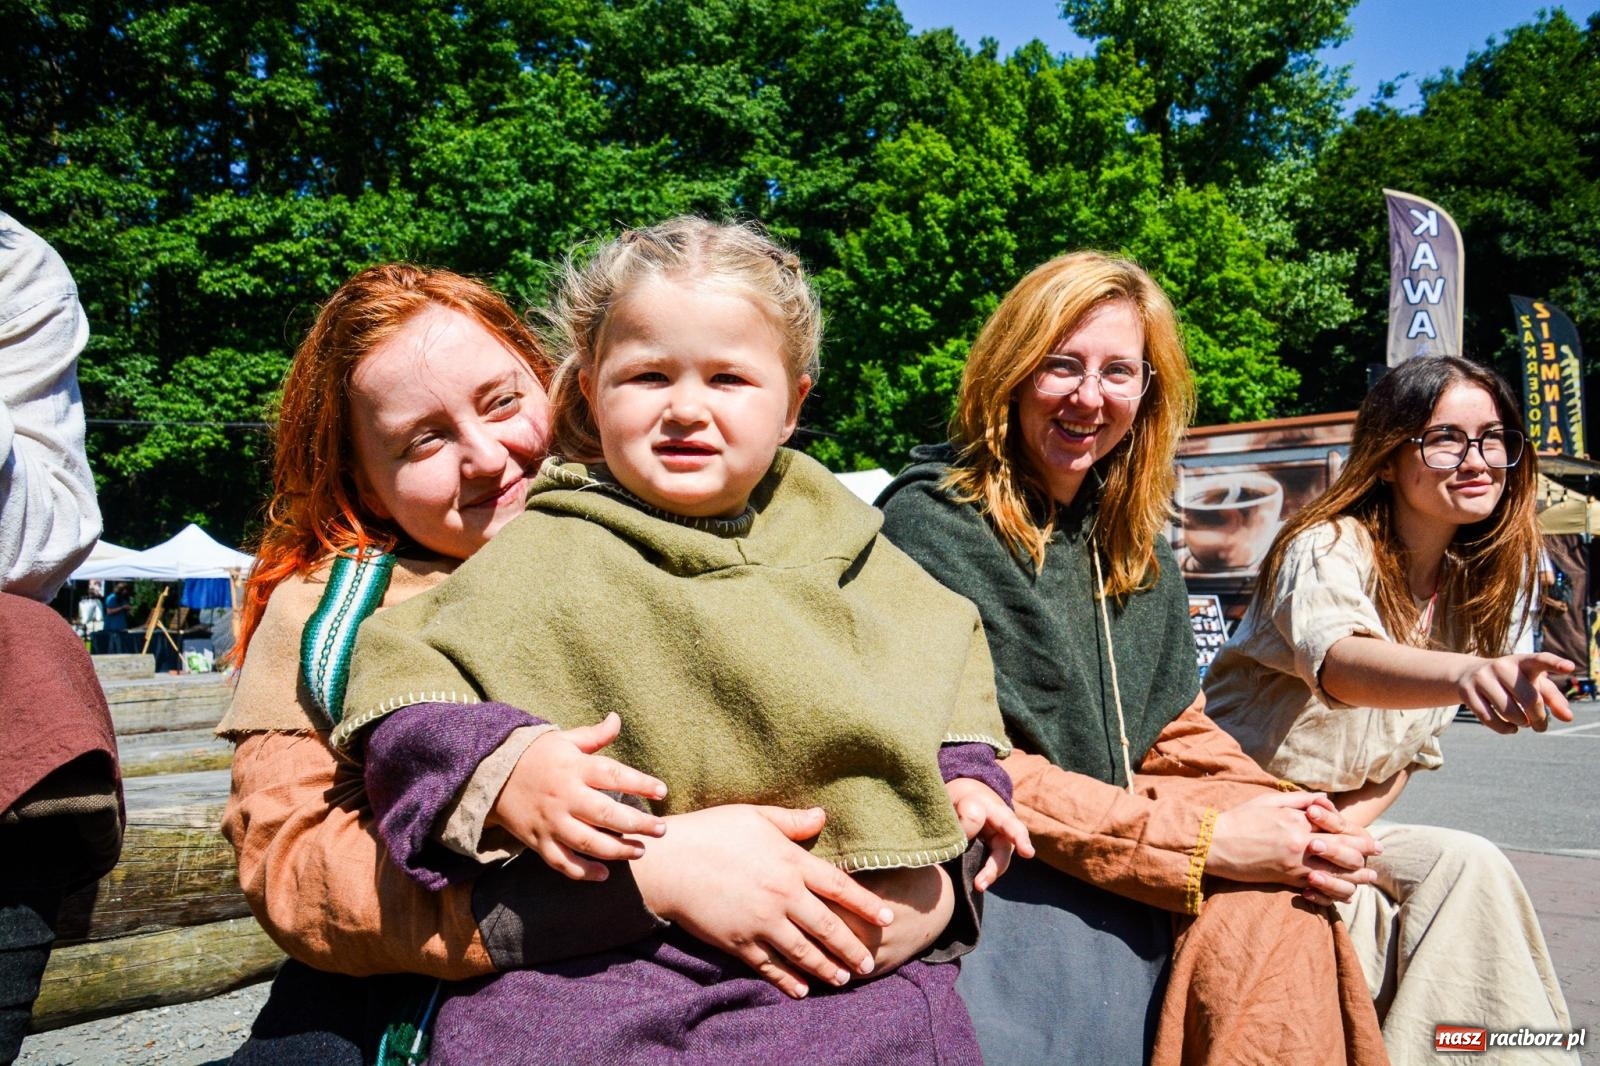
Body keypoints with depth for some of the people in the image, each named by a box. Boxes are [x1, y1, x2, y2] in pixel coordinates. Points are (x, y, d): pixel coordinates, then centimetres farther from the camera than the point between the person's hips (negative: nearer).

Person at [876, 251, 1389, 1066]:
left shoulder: (1134, 546, 12)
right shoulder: (933, 524, -10)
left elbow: (1177, 734, 12)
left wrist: (1285, 818, -10)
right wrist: (1203, 842, -20)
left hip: (1123, 871, 6)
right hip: (992, 883, -6)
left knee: (1285, 913, -21)